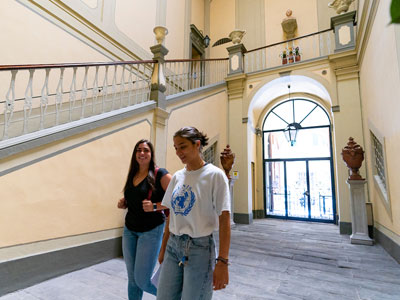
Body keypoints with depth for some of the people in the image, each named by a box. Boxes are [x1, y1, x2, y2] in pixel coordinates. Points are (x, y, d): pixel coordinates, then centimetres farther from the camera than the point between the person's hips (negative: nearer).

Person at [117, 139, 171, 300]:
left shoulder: (160, 174, -13)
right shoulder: (132, 175, 7)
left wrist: (155, 206, -24)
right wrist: (123, 204, 3)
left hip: (151, 230, -6)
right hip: (129, 230, 6)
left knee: (142, 280, 0)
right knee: (132, 279, 14)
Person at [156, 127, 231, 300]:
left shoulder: (215, 175, -11)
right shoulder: (177, 176, 6)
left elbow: (224, 220, -13)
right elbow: (171, 216, 11)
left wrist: (222, 262, -15)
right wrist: (163, 249, 14)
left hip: (199, 248, -5)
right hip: (173, 246, 5)